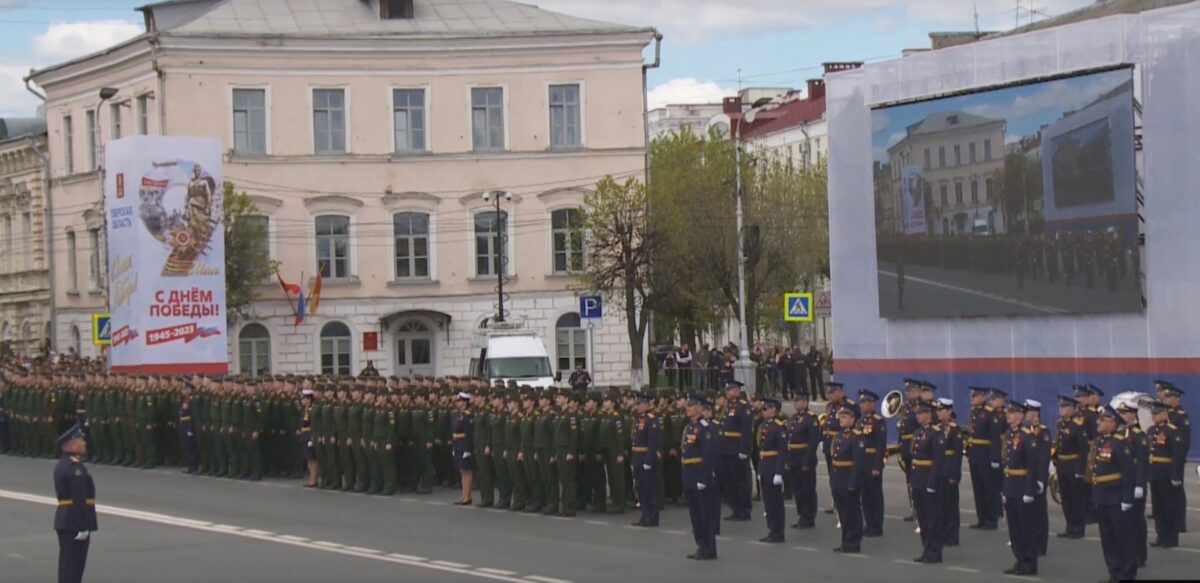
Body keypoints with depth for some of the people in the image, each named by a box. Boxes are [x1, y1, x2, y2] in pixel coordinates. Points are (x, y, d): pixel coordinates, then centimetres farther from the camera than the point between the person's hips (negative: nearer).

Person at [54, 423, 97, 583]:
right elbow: (80, 500, -22)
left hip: (65, 521, 10)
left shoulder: (62, 465, 13)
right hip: (75, 523, -10)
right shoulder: (76, 469, -19)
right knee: (73, 565, -6)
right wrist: (84, 527, -21)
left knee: (68, 563, 14)